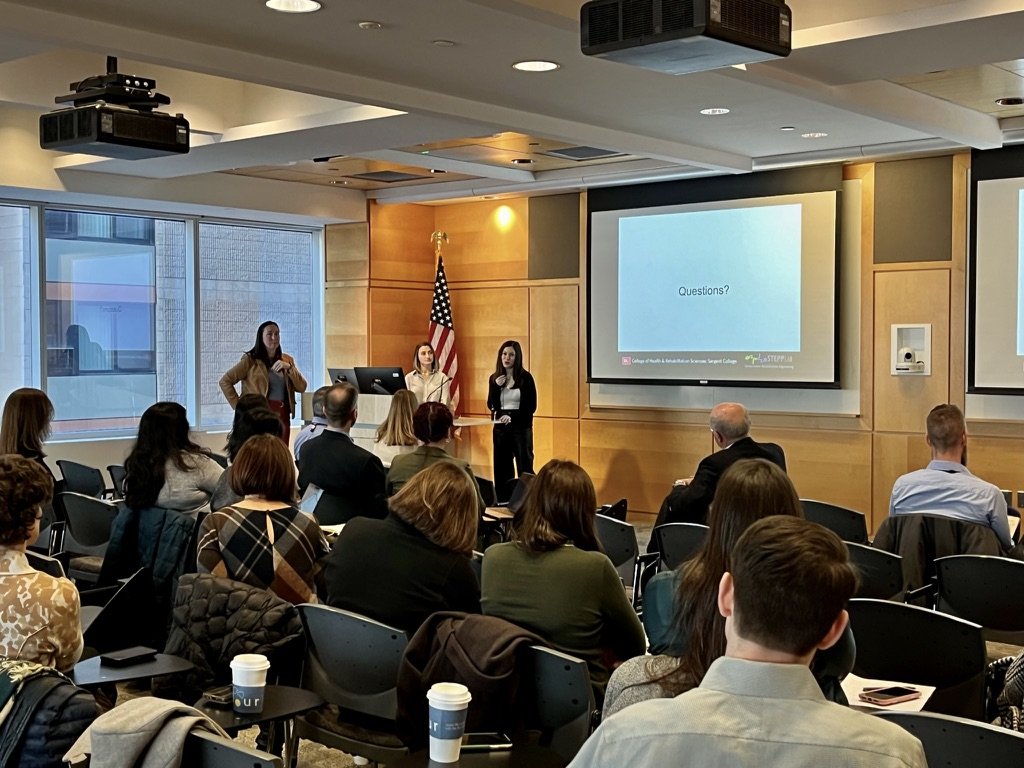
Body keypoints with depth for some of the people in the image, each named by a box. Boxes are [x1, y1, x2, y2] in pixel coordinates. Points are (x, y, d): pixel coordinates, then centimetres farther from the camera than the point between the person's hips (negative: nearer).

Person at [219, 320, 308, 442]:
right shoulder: (251, 360, 0)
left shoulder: (287, 360, 15)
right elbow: (225, 381, -3)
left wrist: (289, 368, -5)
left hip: (282, 416, 4)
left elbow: (302, 388, 8)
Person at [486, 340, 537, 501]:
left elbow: (531, 406, -7)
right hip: (500, 427, 4)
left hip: (521, 427, -4)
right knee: (501, 467, 6)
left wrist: (513, 417, -20)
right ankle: (503, 502, 12)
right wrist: (496, 387, -11)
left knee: (524, 467, -4)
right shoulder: (494, 378, 6)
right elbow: (491, 405, 3)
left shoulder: (525, 377, -5)